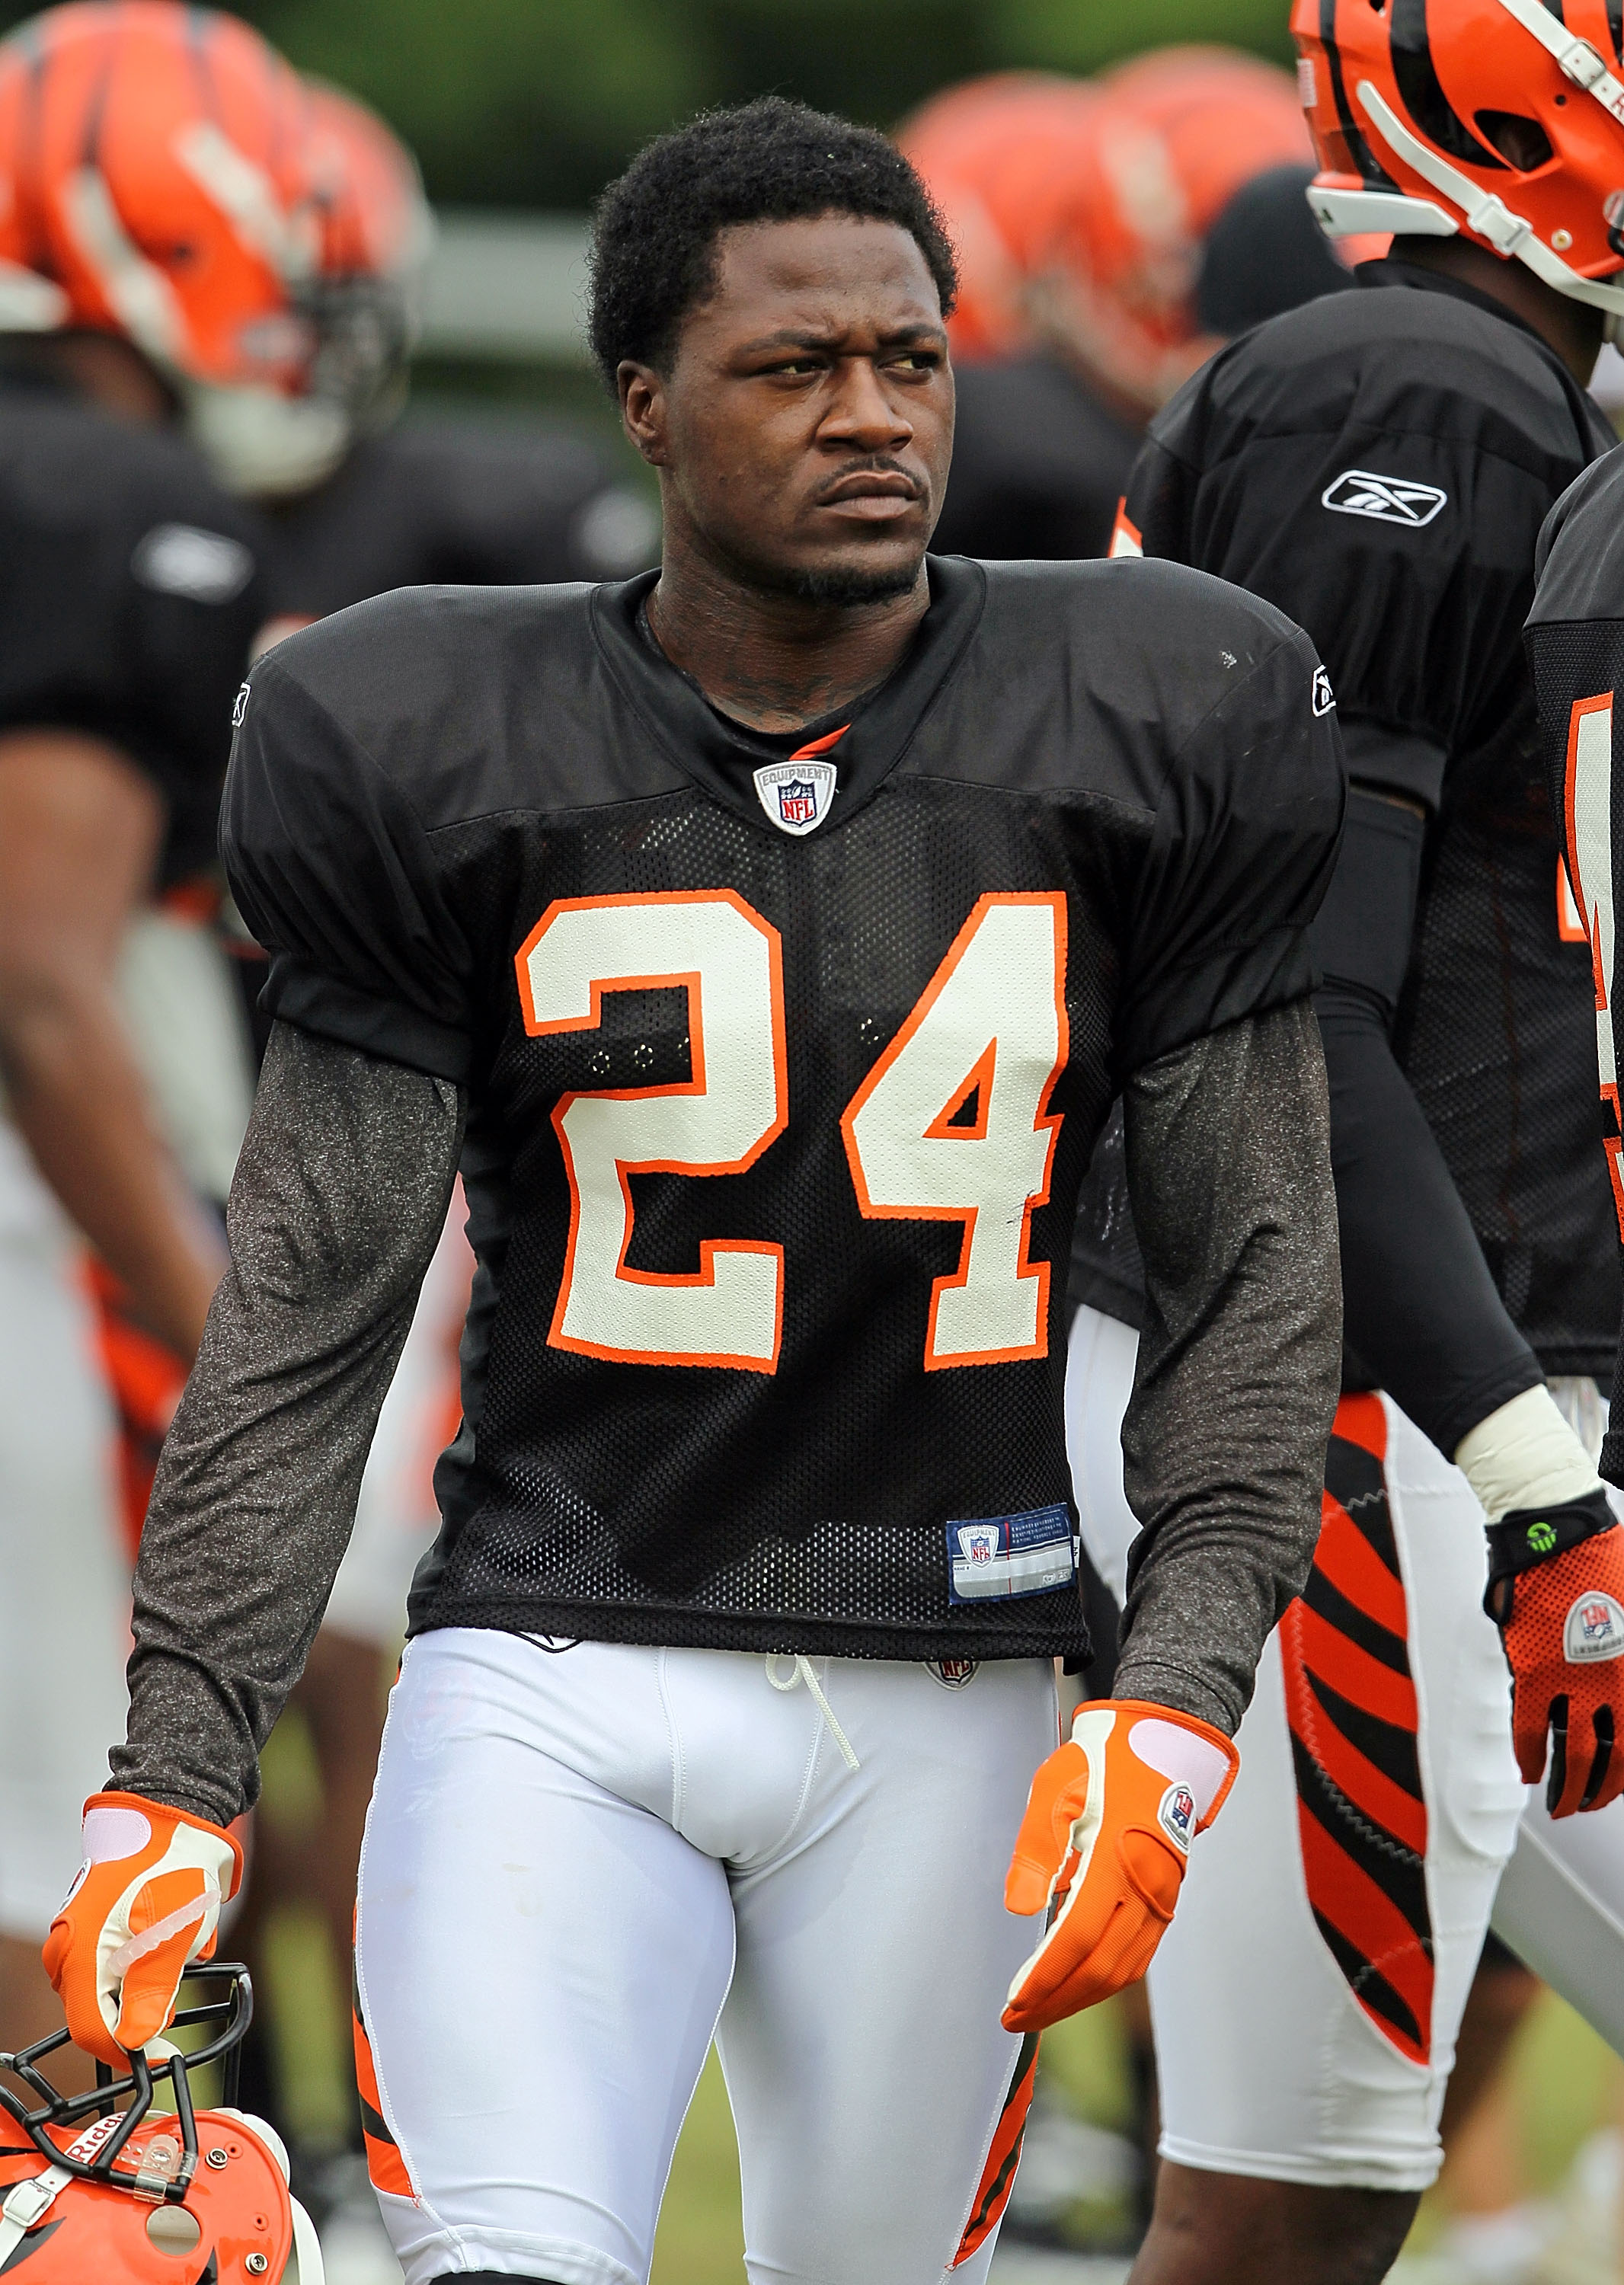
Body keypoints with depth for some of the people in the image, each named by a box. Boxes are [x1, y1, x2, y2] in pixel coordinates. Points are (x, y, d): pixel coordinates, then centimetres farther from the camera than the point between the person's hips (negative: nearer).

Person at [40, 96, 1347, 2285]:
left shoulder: (1145, 739, -1)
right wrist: (177, 1780, -5)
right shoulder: (447, 761, -4)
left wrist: (1175, 1711, -8)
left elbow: (1255, 1266, 4)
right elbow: (310, 1304, 1)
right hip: (556, 1672, -2)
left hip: (938, 1698, 2)